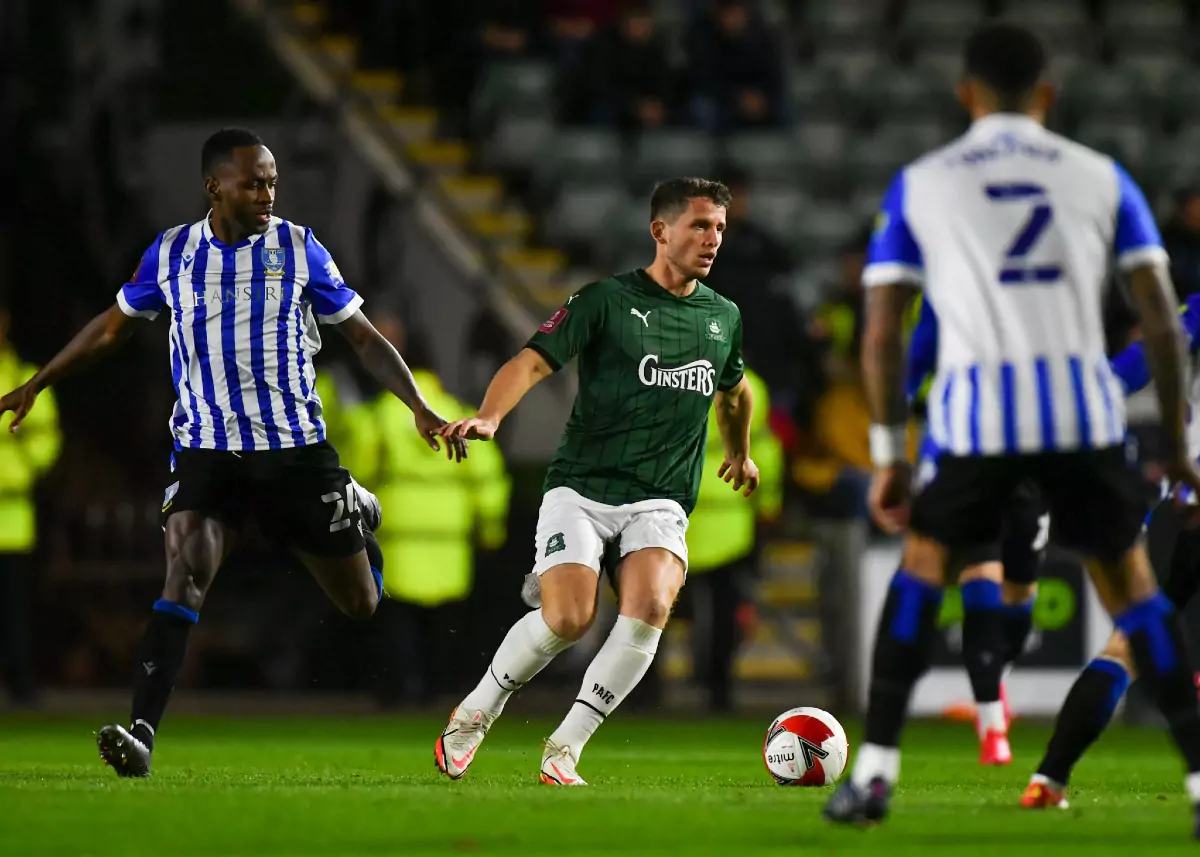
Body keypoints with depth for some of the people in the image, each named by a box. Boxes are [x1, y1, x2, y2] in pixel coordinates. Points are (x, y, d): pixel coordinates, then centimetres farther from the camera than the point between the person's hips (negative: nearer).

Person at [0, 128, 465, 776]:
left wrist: (419, 407, -6)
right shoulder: (171, 254, 2)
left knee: (360, 604, 10)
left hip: (297, 448, 0)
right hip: (206, 449, 0)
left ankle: (357, 510, 46)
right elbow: (112, 327, 18)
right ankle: (141, 735, -28)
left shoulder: (298, 249, -1)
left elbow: (363, 338, 5)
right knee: (183, 574, -24)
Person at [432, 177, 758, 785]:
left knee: (649, 609, -25)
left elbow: (734, 388, 35)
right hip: (581, 490, -3)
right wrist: (489, 417, -29)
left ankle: (563, 751, -14)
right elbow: (533, 361, -11)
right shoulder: (606, 300, -2)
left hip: (660, 502, 3)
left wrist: (739, 454, 50)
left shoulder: (723, 316, 14)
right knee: (568, 618, -23)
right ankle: (474, 714, 5)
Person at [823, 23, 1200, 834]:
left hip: (977, 409, -1)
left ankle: (875, 770, 13)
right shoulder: (1100, 177, 14)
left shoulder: (921, 185, 12)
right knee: (1129, 579, 16)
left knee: (924, 561, 21)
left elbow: (882, 332, 8)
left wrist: (888, 454, 14)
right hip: (1084, 405, 1)